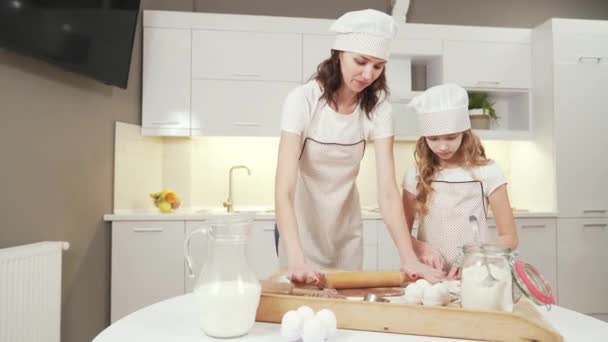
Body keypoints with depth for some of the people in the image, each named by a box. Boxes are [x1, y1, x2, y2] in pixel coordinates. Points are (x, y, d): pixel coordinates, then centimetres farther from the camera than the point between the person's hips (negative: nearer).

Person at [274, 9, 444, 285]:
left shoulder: (377, 107, -13)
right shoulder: (303, 100, -23)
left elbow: (387, 190, -18)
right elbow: (284, 189, -30)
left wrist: (409, 258, -29)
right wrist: (296, 257, -43)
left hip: (346, 228, 3)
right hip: (300, 227, -3)